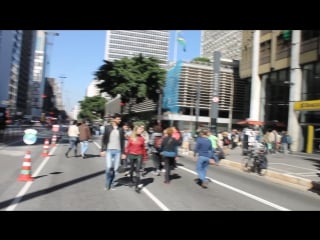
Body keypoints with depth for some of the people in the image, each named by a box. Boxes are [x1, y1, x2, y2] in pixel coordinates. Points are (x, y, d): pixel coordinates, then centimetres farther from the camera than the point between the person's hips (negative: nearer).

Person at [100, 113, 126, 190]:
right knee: (109, 167, -11)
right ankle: (107, 184, 9)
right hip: (109, 150, -2)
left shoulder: (121, 129, 6)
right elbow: (104, 140, 3)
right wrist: (103, 150, -3)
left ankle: (112, 184, 18)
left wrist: (123, 152, 5)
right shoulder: (108, 127, 2)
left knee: (115, 169, 3)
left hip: (118, 151, 2)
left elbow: (122, 141, 8)